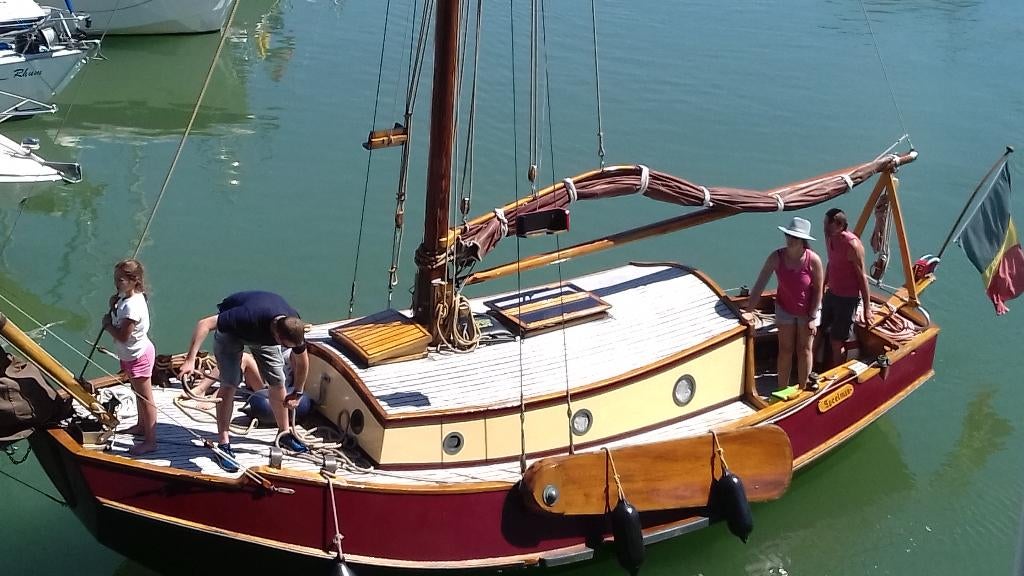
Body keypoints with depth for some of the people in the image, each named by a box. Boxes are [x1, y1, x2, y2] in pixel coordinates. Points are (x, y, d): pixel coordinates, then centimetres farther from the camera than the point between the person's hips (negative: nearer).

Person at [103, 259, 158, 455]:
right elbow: (120, 320, 12)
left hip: (137, 356, -10)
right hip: (131, 354, 10)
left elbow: (122, 336, -30)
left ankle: (150, 441, 7)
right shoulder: (126, 297, -1)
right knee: (139, 393, 27)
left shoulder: (132, 306, -31)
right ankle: (142, 425, 45)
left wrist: (107, 325, -15)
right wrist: (114, 305, -7)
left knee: (145, 398, 0)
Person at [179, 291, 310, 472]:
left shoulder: (294, 328, -29)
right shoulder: (250, 317, -46)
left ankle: (284, 433, 23)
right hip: (231, 330, -5)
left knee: (278, 382, 4)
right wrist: (190, 360, -49)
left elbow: (302, 362, -8)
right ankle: (223, 444, -9)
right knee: (229, 384, -15)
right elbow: (204, 324, -44)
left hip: (264, 333, 5)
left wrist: (298, 393, 1)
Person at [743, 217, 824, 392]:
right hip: (785, 309, 1)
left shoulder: (813, 260, -24)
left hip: (807, 311, -1)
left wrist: (812, 317, -13)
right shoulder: (776, 257, -21)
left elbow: (818, 290, -14)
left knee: (804, 350, 10)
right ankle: (782, 390, 19)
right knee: (785, 350, 8)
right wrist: (749, 311, -23)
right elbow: (760, 284, -19)